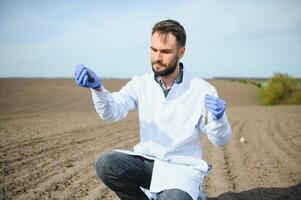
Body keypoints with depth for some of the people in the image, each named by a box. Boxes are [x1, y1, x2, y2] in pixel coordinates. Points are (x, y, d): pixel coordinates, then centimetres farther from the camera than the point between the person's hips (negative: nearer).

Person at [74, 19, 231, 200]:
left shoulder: (203, 90, -10)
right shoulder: (141, 83, -1)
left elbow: (220, 141, -8)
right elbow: (113, 111, -14)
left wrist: (218, 119, -30)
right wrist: (98, 88, -33)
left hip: (183, 166, -3)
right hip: (146, 160, 4)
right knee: (105, 165, -21)